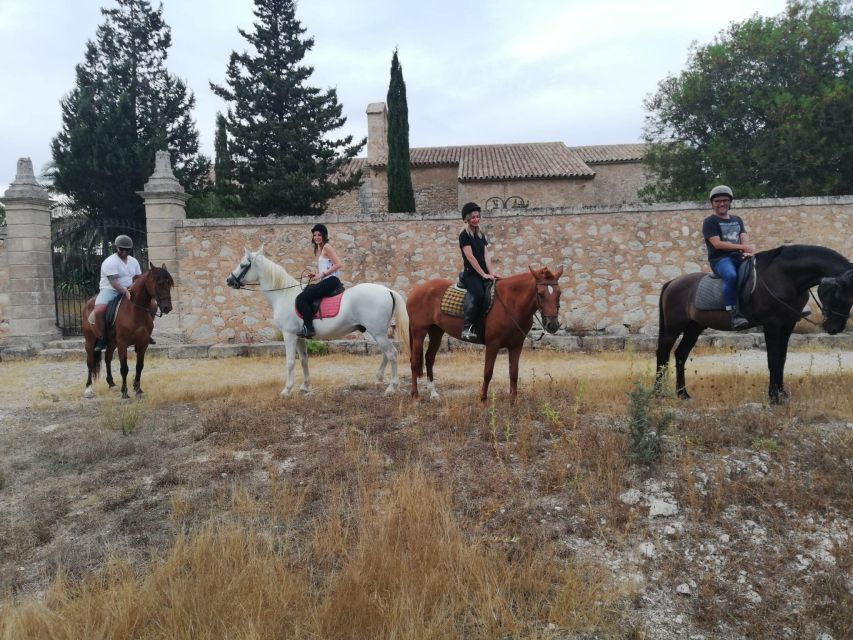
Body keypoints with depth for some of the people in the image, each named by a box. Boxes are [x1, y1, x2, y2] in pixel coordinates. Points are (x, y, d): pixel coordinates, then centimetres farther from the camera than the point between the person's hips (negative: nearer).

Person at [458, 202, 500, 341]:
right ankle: (468, 328, -29)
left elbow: (486, 256, 10)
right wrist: (484, 274, -15)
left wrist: (491, 273, -6)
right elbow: (470, 257, -11)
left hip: (483, 274, 7)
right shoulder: (464, 235, -3)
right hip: (470, 274, -7)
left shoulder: (481, 236, 18)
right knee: (478, 294, -32)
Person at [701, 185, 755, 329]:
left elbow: (744, 238, 11)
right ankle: (734, 314, -39)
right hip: (720, 259, -6)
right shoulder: (710, 222, 5)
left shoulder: (737, 220, 24)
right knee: (731, 276, -38)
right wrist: (741, 247, -14)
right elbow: (717, 244, -8)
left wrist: (747, 251, -12)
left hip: (739, 257, 6)